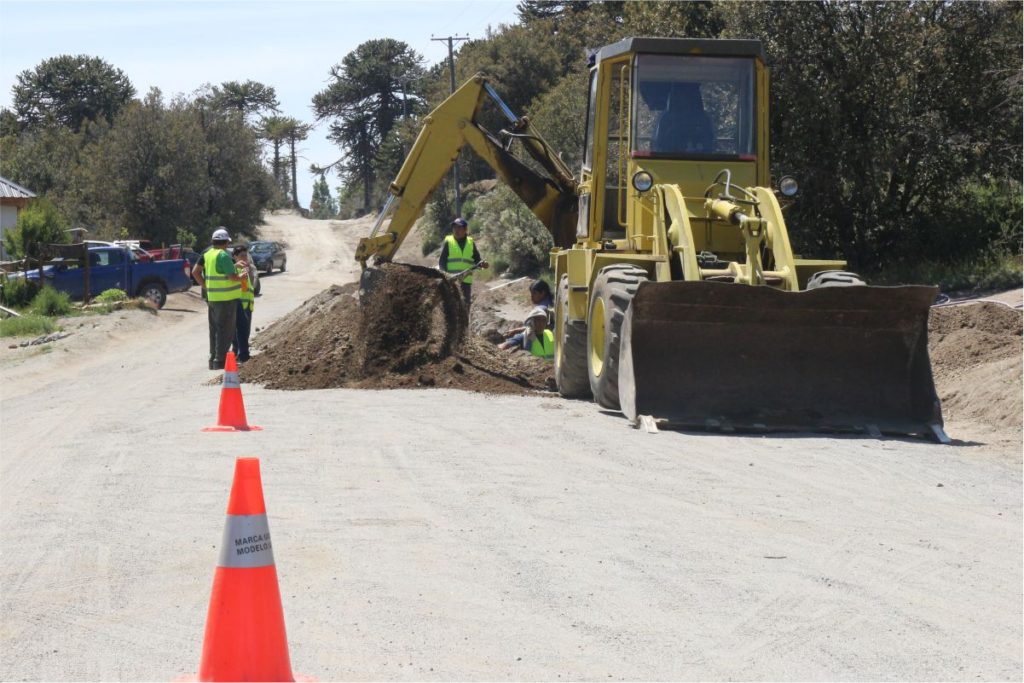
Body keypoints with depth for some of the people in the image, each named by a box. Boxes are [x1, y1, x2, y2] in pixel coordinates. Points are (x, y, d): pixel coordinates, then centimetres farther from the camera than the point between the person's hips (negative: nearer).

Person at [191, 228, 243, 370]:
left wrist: (205, 286, 12)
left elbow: (195, 272, 9)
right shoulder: (224, 255, -16)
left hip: (211, 298, 8)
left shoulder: (207, 254, 7)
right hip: (226, 298, -8)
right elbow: (232, 276, -21)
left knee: (214, 329, 15)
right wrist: (242, 277, -1)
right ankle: (220, 360, -4)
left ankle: (213, 359, 19)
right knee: (225, 330, -2)